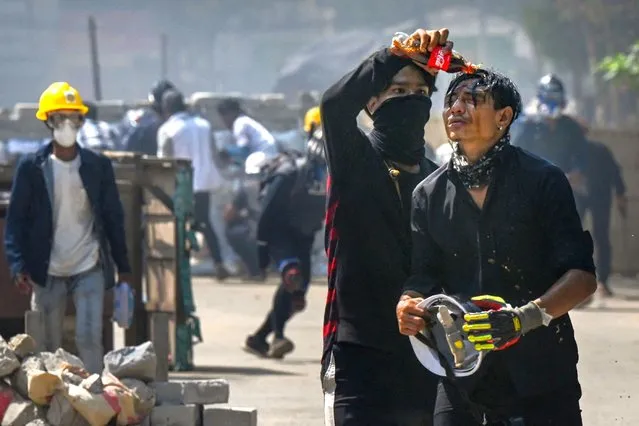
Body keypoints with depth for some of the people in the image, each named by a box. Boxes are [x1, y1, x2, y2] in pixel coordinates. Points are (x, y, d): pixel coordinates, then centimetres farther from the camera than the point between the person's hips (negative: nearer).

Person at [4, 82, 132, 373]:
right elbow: (16, 220, -2)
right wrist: (18, 267, -14)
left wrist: (123, 269, 6)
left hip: (89, 268, 0)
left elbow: (113, 218, 7)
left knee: (89, 338, -10)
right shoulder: (31, 167, -2)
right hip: (47, 272, 0)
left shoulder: (98, 166, 2)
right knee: (48, 347, 6)